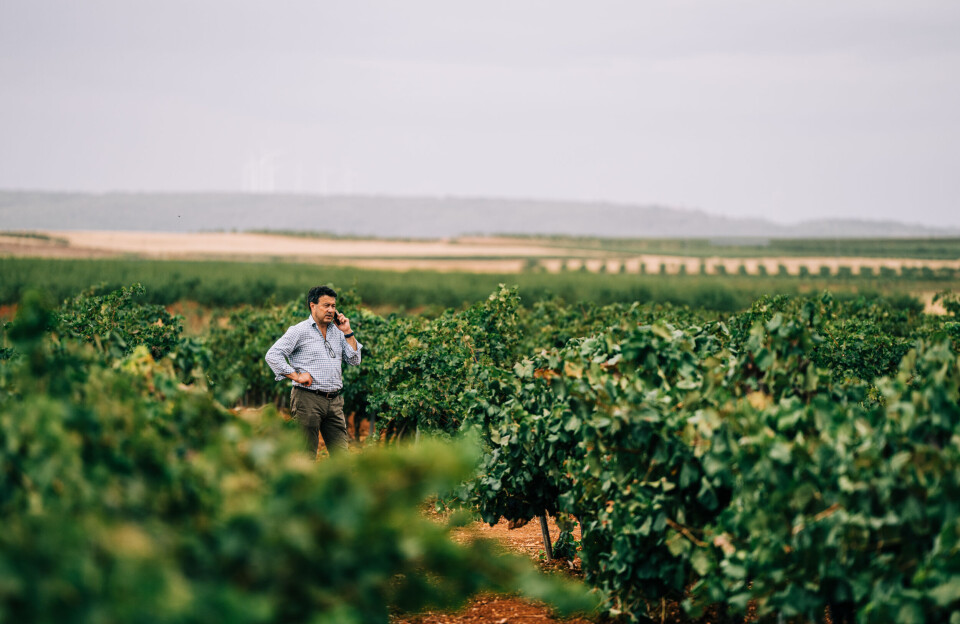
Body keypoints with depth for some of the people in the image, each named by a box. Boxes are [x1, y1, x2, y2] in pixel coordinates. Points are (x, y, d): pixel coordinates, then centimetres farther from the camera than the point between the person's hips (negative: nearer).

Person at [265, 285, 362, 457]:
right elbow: (272, 355, -7)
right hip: (308, 399, -5)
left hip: (334, 402, 6)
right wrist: (296, 376, -12)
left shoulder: (337, 332, 17)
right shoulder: (300, 331, -1)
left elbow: (355, 360, 13)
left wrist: (347, 332, 6)